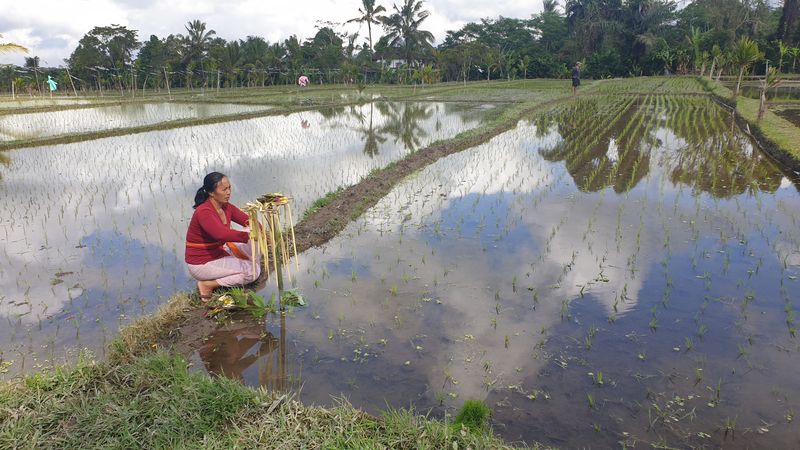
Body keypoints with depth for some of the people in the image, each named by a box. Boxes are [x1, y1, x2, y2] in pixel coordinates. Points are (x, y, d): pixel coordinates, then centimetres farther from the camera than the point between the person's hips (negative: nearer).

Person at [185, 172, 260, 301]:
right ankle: (208, 284, -7)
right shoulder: (203, 212, -25)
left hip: (220, 253, 8)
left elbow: (248, 220, -3)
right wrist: (248, 236, -45)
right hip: (202, 264, -8)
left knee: (252, 233, -2)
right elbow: (221, 234, -40)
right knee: (253, 271, -17)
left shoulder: (227, 207, 0)